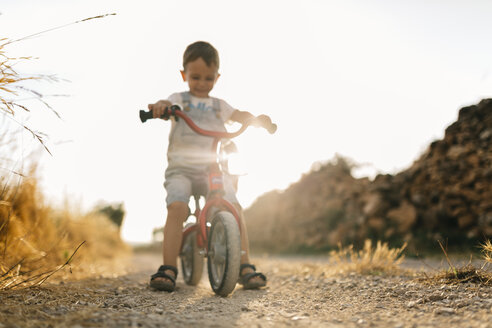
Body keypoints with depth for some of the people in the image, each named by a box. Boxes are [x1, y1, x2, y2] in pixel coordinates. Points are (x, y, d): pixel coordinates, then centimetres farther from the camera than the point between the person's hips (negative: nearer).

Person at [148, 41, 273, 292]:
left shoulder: (219, 105, 23)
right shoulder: (179, 99, 12)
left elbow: (240, 116, 18)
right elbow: (166, 107, -7)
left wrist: (258, 119, -4)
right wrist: (160, 106, -32)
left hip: (213, 169, 2)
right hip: (181, 167, -2)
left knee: (234, 208, -19)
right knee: (176, 207, -28)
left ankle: (245, 267, -12)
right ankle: (168, 269, -24)